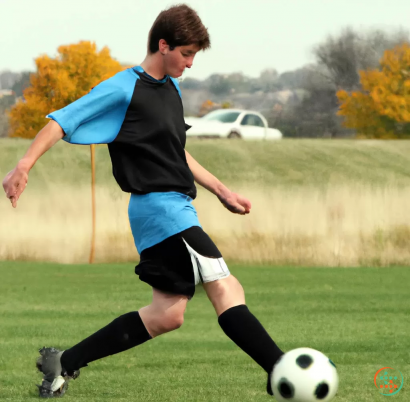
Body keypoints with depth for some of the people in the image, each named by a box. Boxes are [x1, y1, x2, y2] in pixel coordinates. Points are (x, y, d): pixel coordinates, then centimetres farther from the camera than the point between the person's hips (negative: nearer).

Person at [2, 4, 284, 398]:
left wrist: (222, 192, 27)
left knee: (166, 314, 6)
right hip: (160, 206, -10)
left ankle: (64, 363, 11)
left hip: (175, 209, 10)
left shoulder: (171, 88, 17)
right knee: (225, 289, -15)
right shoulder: (124, 89, -9)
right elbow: (63, 120, -11)